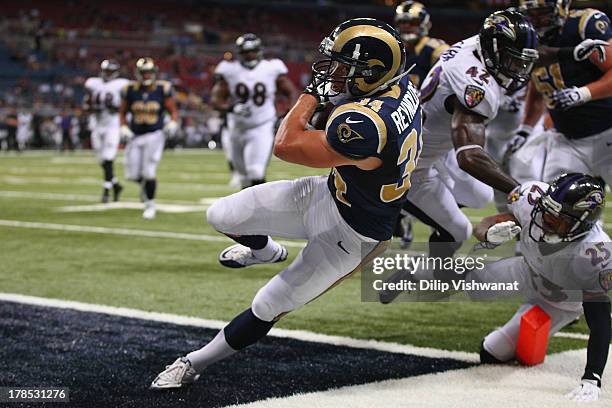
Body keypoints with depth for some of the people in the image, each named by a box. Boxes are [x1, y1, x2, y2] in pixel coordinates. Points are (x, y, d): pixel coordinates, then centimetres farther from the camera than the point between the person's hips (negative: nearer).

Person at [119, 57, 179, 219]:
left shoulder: (162, 89, -6)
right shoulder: (130, 90, -2)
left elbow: (173, 111, 2)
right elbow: (122, 112, 9)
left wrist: (173, 123, -18)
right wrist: (124, 127, -6)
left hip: (154, 135, -3)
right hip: (135, 136, 3)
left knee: (149, 172, -10)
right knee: (132, 174, 2)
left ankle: (150, 204, 10)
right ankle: (144, 183, 39)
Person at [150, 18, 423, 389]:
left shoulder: (365, 126, -40)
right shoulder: (401, 84, -13)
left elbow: (286, 145, -26)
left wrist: (315, 91, -15)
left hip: (348, 236, -8)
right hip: (328, 194, 8)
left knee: (269, 307, 4)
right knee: (221, 216, 10)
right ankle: (265, 251, 44)